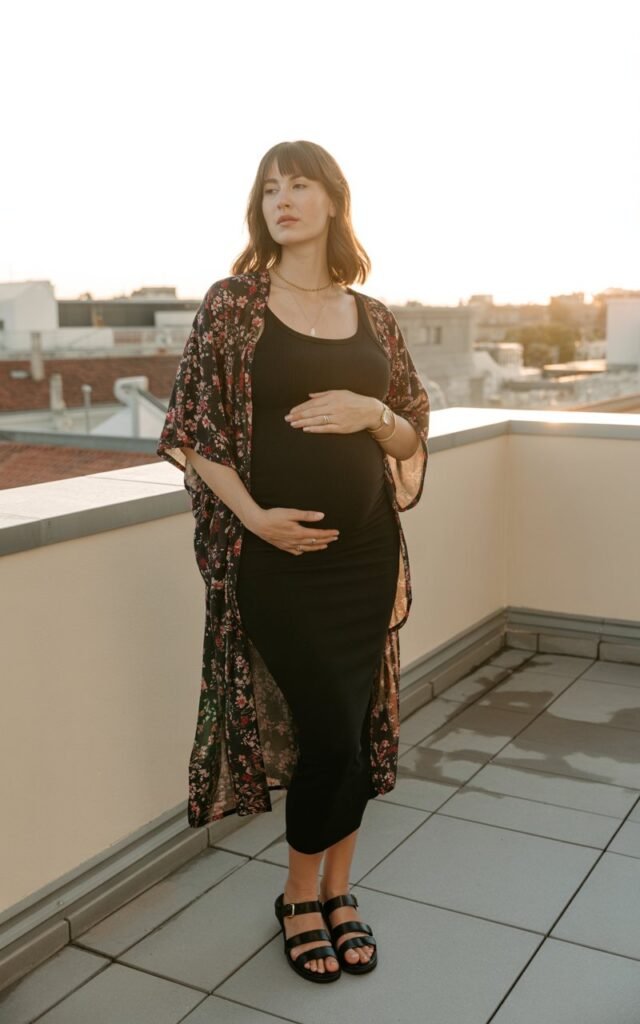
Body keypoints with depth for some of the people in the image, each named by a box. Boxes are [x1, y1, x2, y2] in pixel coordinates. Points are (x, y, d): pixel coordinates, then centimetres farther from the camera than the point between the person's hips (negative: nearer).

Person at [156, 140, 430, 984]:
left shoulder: (373, 317, 8)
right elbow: (192, 431, -3)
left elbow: (412, 441, 11)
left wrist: (372, 413, -10)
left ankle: (338, 889, 31)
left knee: (360, 722, 9)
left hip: (365, 551, 4)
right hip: (277, 556, -4)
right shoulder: (233, 303, -1)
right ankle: (302, 896, 24)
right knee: (328, 727, -3)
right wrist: (251, 515, -14)